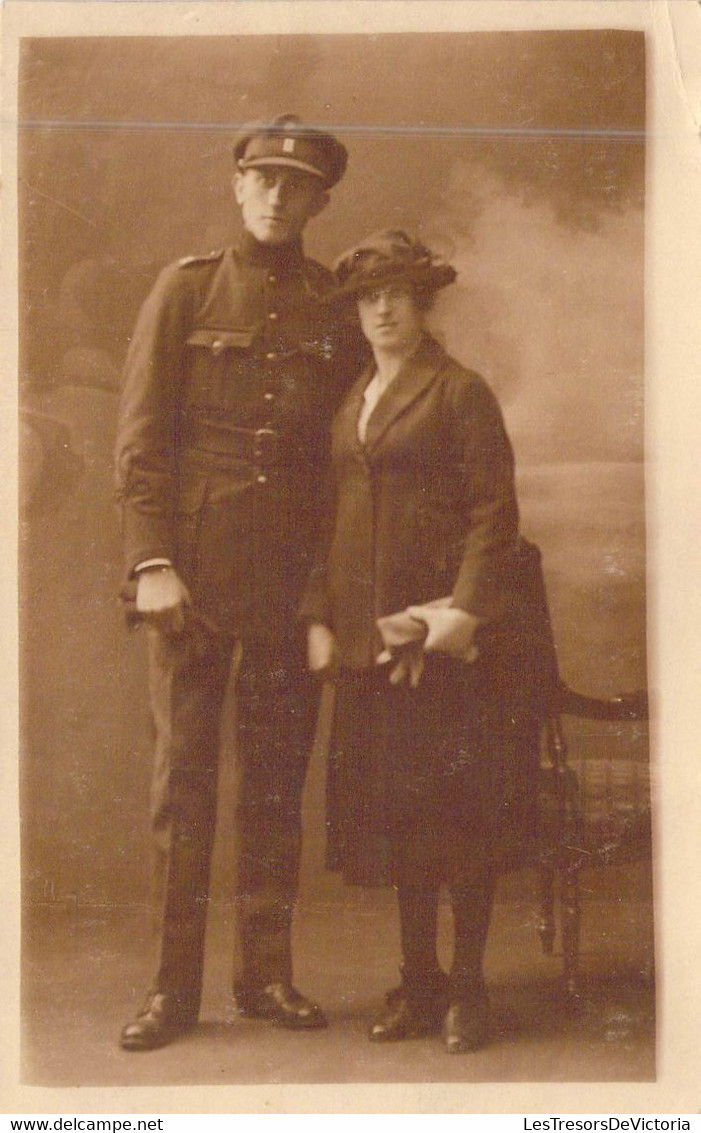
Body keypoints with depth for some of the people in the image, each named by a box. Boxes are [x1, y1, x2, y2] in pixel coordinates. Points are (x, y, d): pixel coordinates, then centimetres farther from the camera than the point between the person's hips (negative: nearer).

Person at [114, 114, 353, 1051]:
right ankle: (174, 987, 10)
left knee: (279, 774, 7)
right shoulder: (186, 289, 5)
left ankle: (267, 973, 19)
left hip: (295, 572, 2)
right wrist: (151, 561, -10)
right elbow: (140, 439, 0)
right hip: (195, 568, -2)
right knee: (184, 768, 1)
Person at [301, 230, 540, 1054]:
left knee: (461, 809, 0)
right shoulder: (347, 405, 16)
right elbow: (331, 518, 15)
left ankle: (466, 987, 12)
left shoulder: (460, 391, -1)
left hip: (444, 635, -5)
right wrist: (319, 617, 6)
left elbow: (495, 510, -8)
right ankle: (418, 982, 21)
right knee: (392, 811, 9)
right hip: (368, 638, 6)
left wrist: (465, 611, -17)